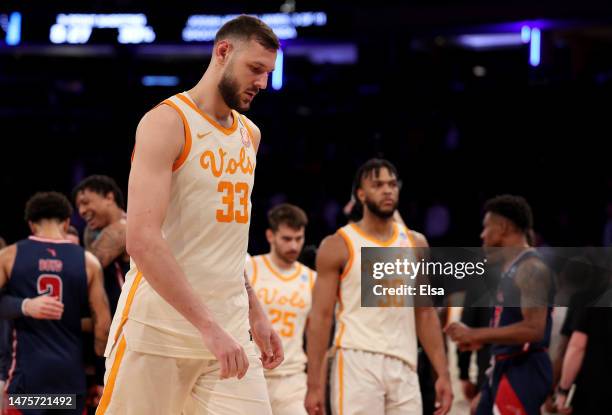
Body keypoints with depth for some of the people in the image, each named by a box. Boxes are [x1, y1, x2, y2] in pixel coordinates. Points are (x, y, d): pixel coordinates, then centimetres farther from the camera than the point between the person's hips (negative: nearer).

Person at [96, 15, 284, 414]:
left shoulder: (250, 134, 14)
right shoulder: (167, 123, -10)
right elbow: (143, 240, -21)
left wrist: (255, 313, 17)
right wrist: (207, 326, -25)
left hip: (228, 330, 7)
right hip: (159, 331, -6)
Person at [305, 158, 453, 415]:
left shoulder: (415, 244, 13)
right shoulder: (338, 246, -1)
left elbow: (425, 314, 15)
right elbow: (321, 317, -4)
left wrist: (442, 374, 7)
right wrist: (314, 385, -11)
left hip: (404, 367, 5)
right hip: (357, 364, -5)